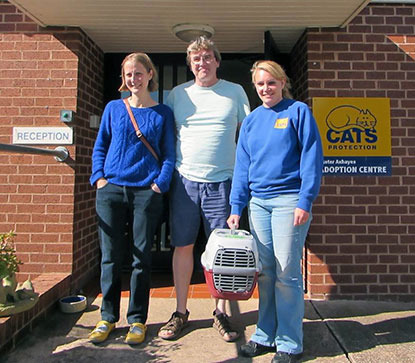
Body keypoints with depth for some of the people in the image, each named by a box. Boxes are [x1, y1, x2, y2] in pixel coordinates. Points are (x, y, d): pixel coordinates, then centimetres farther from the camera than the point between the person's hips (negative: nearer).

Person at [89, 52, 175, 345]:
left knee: (142, 258, 4)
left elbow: (169, 154, 6)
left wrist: (161, 183, -8)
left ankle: (137, 320, 19)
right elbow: (100, 147, 14)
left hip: (146, 192, -1)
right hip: (111, 190, 2)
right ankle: (108, 318, 22)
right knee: (110, 257, 7)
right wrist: (99, 177, 0)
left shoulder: (163, 113, 7)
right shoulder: (113, 109, 12)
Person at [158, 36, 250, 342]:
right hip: (184, 179, 2)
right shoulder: (177, 94, 10)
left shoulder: (235, 92, 8)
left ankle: (221, 313, 19)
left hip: (222, 181, -1)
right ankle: (180, 312, 21)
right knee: (183, 246, 6)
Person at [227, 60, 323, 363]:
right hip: (258, 202, 5)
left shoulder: (298, 111, 1)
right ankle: (265, 336, 23)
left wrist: (305, 201, -13)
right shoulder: (251, 121, 15)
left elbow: (311, 158, -5)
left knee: (287, 274, -2)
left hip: (288, 200, -5)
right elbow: (242, 166, 13)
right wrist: (237, 207, 7)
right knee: (264, 273, 9)